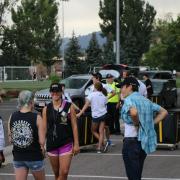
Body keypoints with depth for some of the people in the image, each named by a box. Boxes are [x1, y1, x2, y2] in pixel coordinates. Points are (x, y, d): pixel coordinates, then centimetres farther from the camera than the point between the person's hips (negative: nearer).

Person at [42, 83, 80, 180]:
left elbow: (74, 126, -1)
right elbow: (44, 128, 7)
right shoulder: (46, 109, 4)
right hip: (51, 144, 3)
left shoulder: (69, 107, -2)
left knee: (64, 172, -12)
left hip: (66, 143, -2)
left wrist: (76, 144, -4)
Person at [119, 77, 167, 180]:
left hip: (132, 141, -8)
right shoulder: (145, 100, 13)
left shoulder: (129, 99, -12)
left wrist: (136, 124, -16)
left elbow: (133, 112, -34)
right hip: (145, 141, 8)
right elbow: (164, 112, 19)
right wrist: (151, 123, 10)